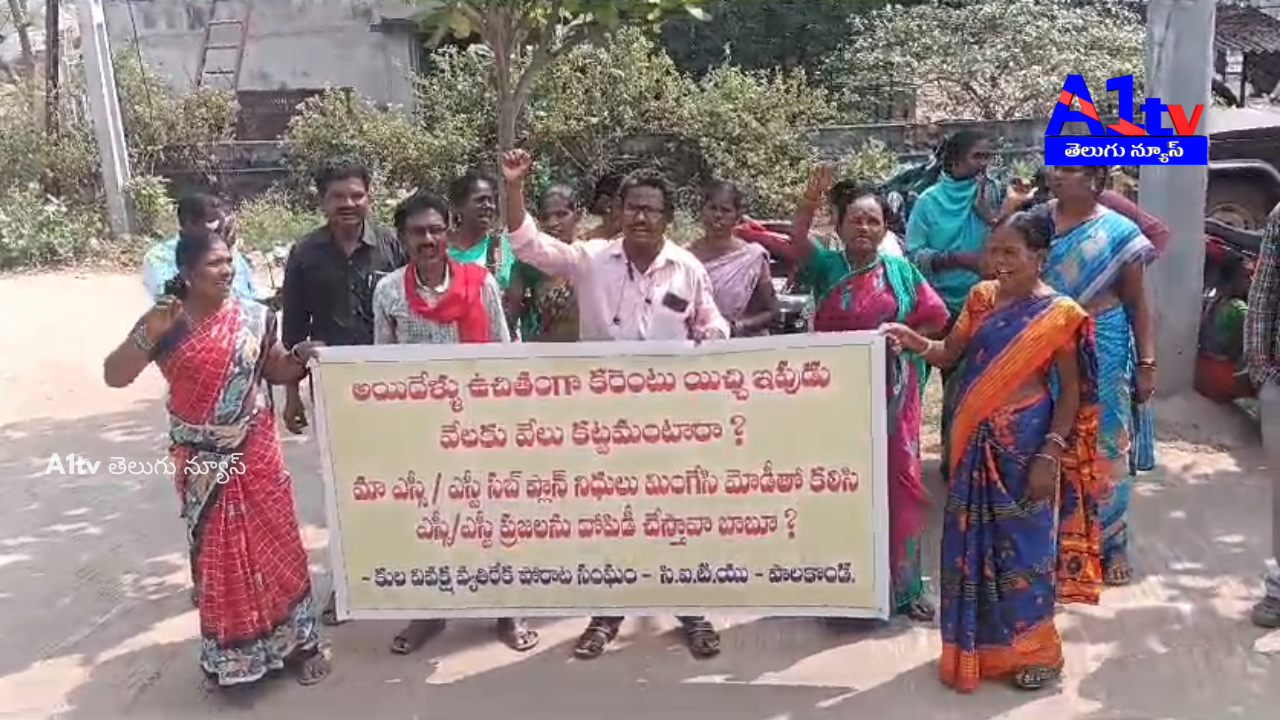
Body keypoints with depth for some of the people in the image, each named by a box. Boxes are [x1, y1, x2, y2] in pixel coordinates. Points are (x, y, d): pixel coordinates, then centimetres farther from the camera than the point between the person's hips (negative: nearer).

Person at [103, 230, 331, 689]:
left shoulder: (254, 318, -2)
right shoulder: (165, 325, -8)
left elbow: (275, 372, 10)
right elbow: (114, 377, -14)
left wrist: (300, 357, -11)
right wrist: (149, 333, -28)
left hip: (256, 454, 2)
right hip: (201, 462, -2)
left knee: (276, 544, 8)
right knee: (218, 556, 10)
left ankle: (296, 639, 23)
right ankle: (230, 654, 25)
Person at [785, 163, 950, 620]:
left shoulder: (899, 270, 5)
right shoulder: (827, 267, 3)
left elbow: (936, 318, 5)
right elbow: (797, 242, -17)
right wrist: (811, 200, -32)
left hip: (890, 389, 0)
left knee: (895, 479, 2)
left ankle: (902, 585, 13)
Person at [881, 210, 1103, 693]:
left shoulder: (1059, 313, -7)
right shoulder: (981, 297, 5)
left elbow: (1071, 391, -6)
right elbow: (949, 354, 5)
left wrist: (1050, 455, -13)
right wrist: (915, 341, -16)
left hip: (1026, 440, -4)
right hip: (977, 438, 5)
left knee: (1024, 541, 5)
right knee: (973, 540, 10)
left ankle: (1034, 649, 22)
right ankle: (978, 643, 26)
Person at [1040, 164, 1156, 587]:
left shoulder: (1119, 233, -3)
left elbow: (1137, 305, -1)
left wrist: (1146, 364, -4)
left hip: (1101, 358, -1)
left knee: (1103, 449, 7)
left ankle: (1111, 543, 23)